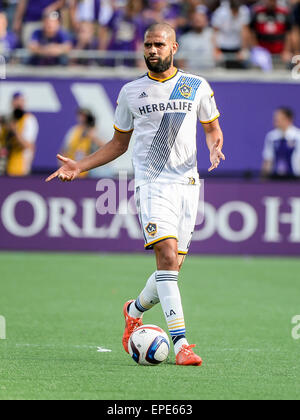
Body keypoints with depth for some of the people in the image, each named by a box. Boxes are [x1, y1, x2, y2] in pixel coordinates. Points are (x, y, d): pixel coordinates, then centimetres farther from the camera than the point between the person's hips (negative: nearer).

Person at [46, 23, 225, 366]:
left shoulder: (197, 87, 8)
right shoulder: (131, 92, 8)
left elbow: (212, 128, 19)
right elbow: (118, 143, 17)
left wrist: (215, 147, -4)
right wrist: (79, 166, 7)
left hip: (188, 183, 2)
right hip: (152, 183, -2)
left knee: (173, 267, 1)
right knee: (167, 255, -20)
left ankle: (135, 311, 32)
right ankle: (180, 342, -24)